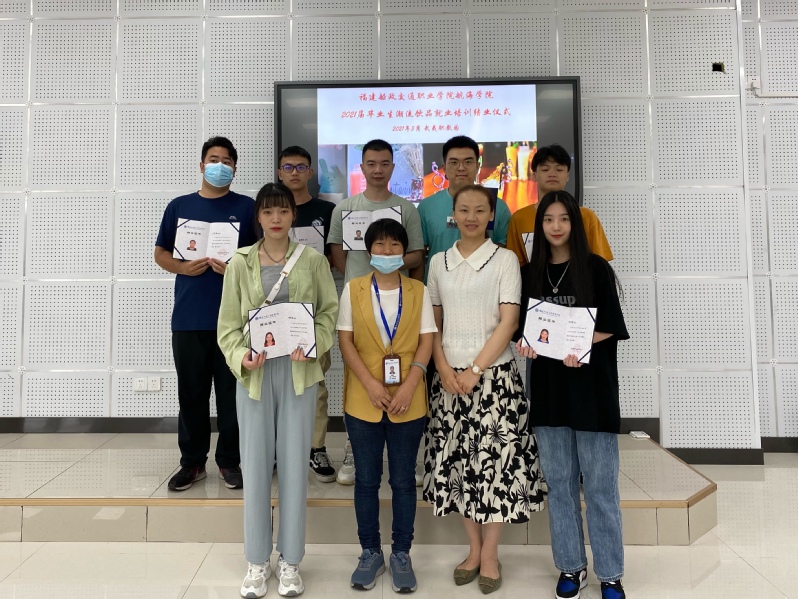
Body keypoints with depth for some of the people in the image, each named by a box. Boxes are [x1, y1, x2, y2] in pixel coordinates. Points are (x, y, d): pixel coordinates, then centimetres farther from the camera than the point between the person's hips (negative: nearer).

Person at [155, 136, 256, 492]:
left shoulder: (247, 207, 5)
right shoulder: (179, 206, 11)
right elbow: (161, 253, 13)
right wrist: (182, 267, -7)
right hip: (188, 317, 2)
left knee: (232, 392, 5)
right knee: (191, 392, 8)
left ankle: (230, 461, 18)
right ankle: (192, 461, 21)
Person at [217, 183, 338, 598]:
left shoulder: (312, 260, 2)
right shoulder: (240, 262, 2)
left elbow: (329, 310, 3)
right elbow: (229, 322, 2)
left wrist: (313, 344, -14)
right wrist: (240, 356, -15)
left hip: (298, 370, 0)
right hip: (254, 371, 1)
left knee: (294, 463, 7)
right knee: (256, 464, 7)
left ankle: (290, 560, 23)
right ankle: (257, 561, 23)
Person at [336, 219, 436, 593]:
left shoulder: (418, 291, 3)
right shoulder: (353, 289, 2)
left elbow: (426, 342, -1)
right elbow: (345, 341, -3)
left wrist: (409, 386, -14)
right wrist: (371, 385, -13)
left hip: (408, 400, 0)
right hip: (362, 400, 0)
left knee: (403, 480, 9)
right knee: (366, 479, 10)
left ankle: (401, 554, 24)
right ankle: (370, 552, 26)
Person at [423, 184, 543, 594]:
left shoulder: (505, 260, -1)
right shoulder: (439, 262, 10)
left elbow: (509, 322, -7)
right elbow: (433, 322, 10)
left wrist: (475, 370, -12)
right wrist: (444, 367, -4)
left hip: (494, 374, -3)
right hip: (449, 376, 3)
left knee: (494, 460, -2)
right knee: (457, 461, 7)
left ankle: (490, 554, 16)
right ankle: (474, 548, 24)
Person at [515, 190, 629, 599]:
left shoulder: (596, 268, -1)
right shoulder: (530, 273, 8)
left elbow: (611, 326, -4)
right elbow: (523, 326, 11)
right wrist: (526, 343, -11)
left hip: (591, 385, -3)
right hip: (548, 387, 3)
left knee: (600, 484, 3)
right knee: (559, 482, 10)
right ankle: (571, 566, 25)